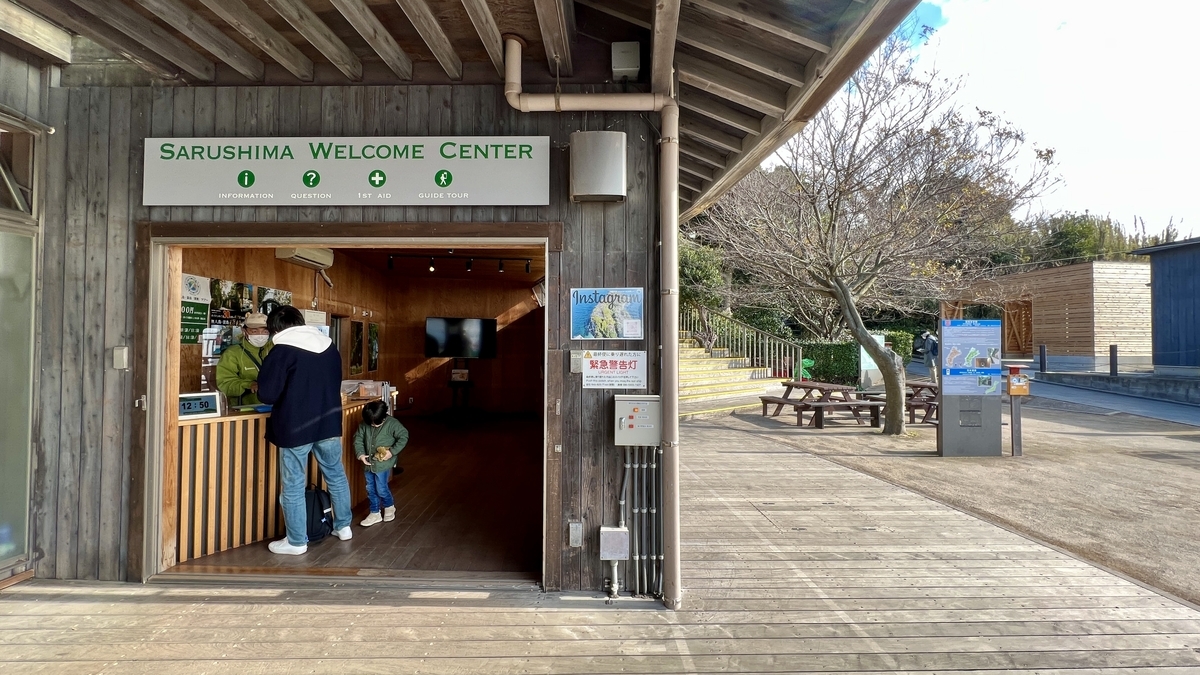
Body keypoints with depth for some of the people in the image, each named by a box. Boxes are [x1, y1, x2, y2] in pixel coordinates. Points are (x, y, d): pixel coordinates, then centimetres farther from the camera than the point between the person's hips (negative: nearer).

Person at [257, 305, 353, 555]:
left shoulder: (282, 350, -12)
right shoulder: (330, 347, 6)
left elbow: (267, 394, -13)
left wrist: (287, 395, 7)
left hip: (295, 427, -5)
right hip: (329, 422, 6)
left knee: (293, 486, 8)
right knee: (336, 475, 19)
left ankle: (296, 542, 17)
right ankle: (343, 526, 30)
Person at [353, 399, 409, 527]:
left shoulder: (392, 423, -16)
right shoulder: (364, 424, -4)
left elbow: (404, 437, -13)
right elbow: (358, 438, 3)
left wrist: (393, 451, -19)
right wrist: (360, 454, -11)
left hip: (383, 463, -5)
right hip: (368, 462, 5)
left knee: (381, 489, 0)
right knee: (371, 489, 12)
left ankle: (389, 507, 27)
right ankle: (375, 513, 27)